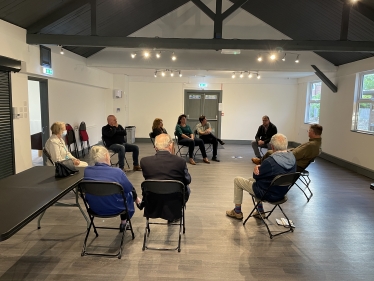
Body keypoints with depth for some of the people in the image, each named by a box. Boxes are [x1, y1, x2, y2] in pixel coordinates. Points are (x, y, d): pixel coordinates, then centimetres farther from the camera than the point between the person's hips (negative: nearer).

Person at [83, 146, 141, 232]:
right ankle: (123, 222, 34)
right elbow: (130, 189, -6)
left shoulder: (86, 171, -11)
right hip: (114, 208, -5)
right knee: (130, 194, 24)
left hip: (94, 208, 5)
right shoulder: (117, 172, -23)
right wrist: (136, 198, 16)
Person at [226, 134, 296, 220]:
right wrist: (261, 168, -11)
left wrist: (257, 168, 2)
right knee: (251, 179, 30)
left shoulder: (270, 162, -31)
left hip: (268, 194, -8)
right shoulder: (293, 159, -8)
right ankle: (260, 211, 32)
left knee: (237, 180, 10)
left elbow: (256, 176, -17)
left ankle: (237, 212, 21)